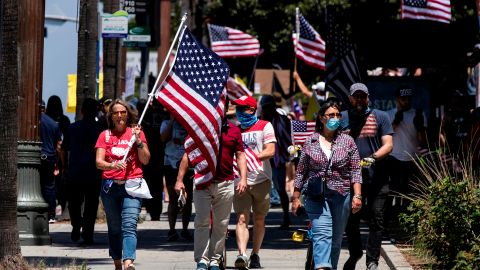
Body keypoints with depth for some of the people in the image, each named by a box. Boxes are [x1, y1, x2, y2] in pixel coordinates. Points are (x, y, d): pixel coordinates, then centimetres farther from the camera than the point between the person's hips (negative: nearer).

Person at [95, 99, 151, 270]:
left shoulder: (136, 132, 8)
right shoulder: (105, 135, 9)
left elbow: (145, 160, 3)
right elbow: (99, 162, -1)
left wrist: (138, 141, -10)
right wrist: (112, 166, -22)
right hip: (110, 185, 2)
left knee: (129, 226, -17)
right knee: (114, 228, 8)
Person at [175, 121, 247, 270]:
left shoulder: (234, 130, 10)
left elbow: (240, 156, 11)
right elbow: (187, 155, 7)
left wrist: (243, 179, -1)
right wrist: (179, 180, 2)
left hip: (225, 185, 2)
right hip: (202, 185, -2)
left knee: (221, 224, 4)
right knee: (202, 223, -6)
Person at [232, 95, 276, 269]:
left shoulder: (264, 126, 1)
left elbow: (270, 151, -10)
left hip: (261, 180, -2)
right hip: (240, 181, 2)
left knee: (259, 220, 8)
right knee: (242, 218, -13)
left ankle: (255, 255, 20)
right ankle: (242, 254, -25)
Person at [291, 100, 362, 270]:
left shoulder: (347, 142, 7)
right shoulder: (310, 142, 7)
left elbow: (355, 172, 4)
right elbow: (301, 171, 11)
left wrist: (357, 195, -7)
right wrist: (295, 197, 8)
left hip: (341, 197, 2)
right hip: (316, 197, -2)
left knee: (336, 239, 7)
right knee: (322, 235, -18)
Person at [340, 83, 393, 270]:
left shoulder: (380, 117, 5)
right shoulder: (343, 118, 9)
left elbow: (388, 146, -2)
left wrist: (373, 158, -19)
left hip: (377, 178, -2)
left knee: (376, 221, -3)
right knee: (351, 220, 9)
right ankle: (355, 253, 29)